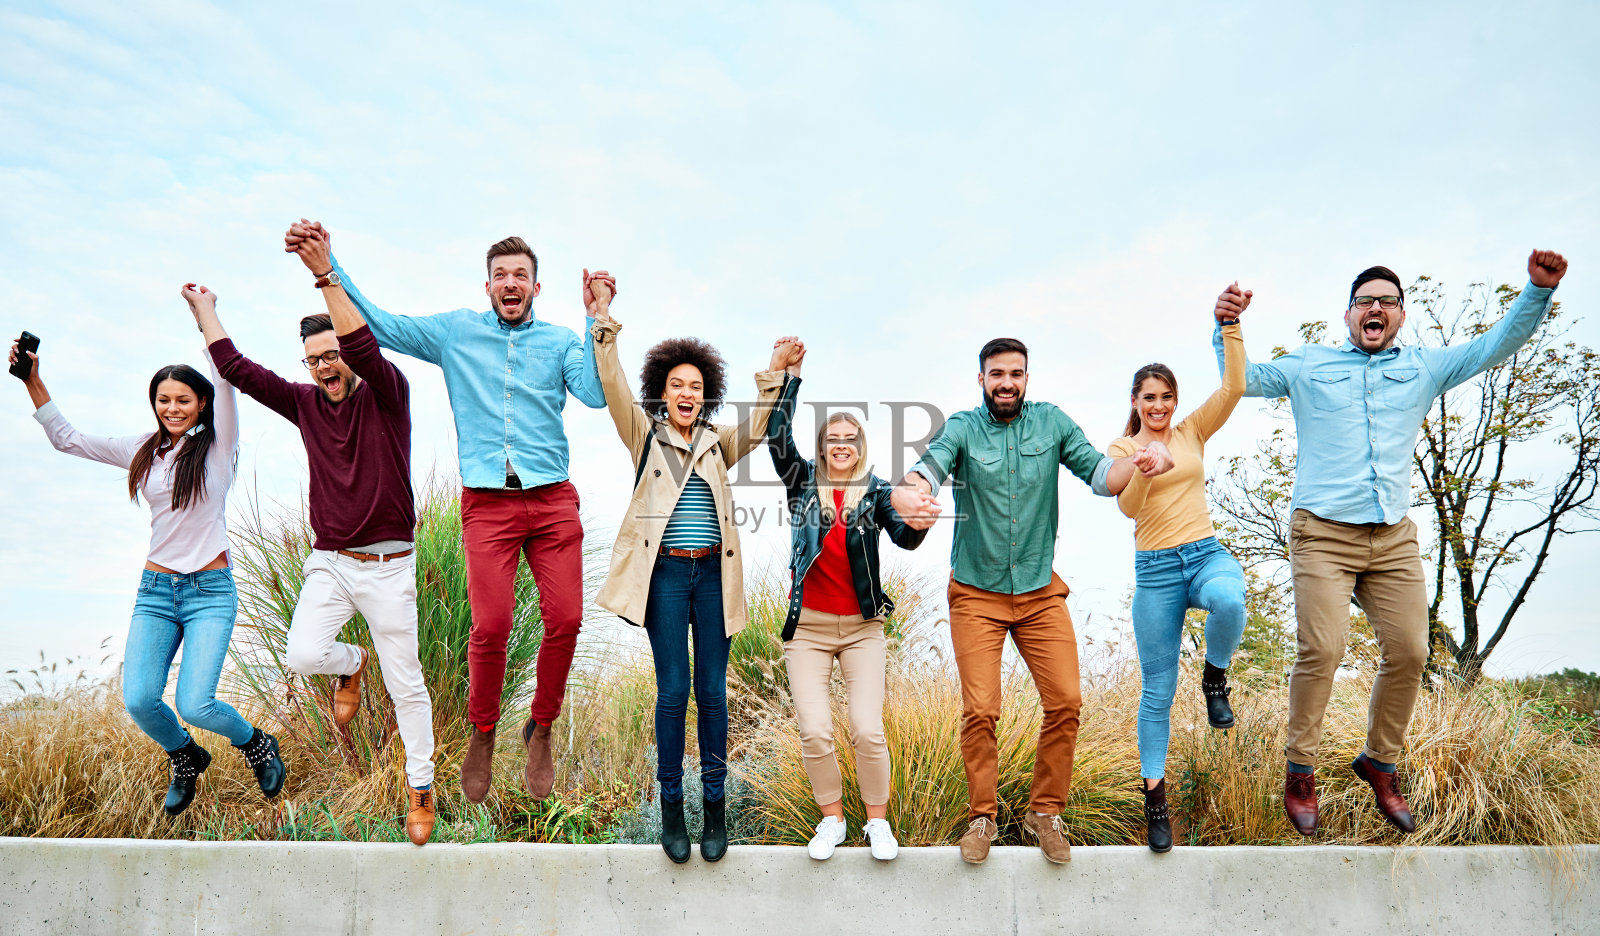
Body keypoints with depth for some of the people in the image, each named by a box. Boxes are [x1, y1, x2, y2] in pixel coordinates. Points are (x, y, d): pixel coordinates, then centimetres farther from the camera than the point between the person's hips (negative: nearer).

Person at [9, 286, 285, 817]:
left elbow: (225, 377, -15)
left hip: (210, 591, -4)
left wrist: (205, 311, -10)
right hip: (155, 590, 4)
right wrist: (32, 379, 6)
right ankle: (186, 761, 23)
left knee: (194, 706, -15)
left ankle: (257, 745, 18)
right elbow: (66, 439, 13)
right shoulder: (144, 451, 9)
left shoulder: (216, 445, -3)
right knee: (139, 701, -10)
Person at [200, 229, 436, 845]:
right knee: (303, 655, -15)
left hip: (387, 566, -4)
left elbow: (365, 351, -27)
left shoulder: (386, 394, -7)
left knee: (406, 684, 3)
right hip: (328, 563, 4)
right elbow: (235, 368, 10)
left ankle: (420, 790, 20)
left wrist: (326, 275, -36)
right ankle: (351, 665, 23)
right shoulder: (306, 404, 7)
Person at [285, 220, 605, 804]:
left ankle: (541, 729, 18)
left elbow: (596, 394, -4)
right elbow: (377, 325, 10)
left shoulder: (561, 341, 12)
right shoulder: (456, 331, 12)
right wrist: (327, 263, 3)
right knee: (490, 626, -9)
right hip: (487, 501, -1)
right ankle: (482, 734, 15)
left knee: (564, 620, -5)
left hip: (552, 499, 1)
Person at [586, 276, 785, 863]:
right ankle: (671, 807, 12)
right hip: (665, 575, -2)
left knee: (712, 691, 3)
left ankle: (715, 807, 14)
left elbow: (757, 428, -4)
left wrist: (775, 374, -19)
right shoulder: (645, 436, 7)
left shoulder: (718, 444, 13)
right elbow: (614, 387, -6)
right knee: (673, 690, -1)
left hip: (713, 575, 2)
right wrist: (603, 320, -15)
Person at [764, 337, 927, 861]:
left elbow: (905, 538, -13)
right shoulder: (803, 482, 4)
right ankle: (831, 820, 17)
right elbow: (778, 438, -11)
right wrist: (790, 372, -14)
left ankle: (878, 822, 15)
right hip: (808, 626, 1)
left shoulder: (876, 491, 2)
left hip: (863, 627, 0)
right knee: (814, 732, -5)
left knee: (868, 730, -7)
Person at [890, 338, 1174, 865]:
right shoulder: (962, 429, -6)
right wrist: (909, 495, -48)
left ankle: (1045, 812, 17)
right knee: (980, 711, -4)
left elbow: (1100, 475, -5)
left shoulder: (1052, 423, 2)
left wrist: (1142, 461, -27)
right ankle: (982, 817, 15)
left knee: (1065, 702, -2)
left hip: (1040, 592, 2)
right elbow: (926, 471, -23)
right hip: (976, 594, -2)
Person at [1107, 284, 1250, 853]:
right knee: (1157, 689, 1)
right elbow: (1128, 507, -11)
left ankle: (1215, 680, -6)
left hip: (1206, 554, 1)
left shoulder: (1193, 432, 10)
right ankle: (1155, 799, 14)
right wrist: (1143, 470, -30)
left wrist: (1230, 326, -14)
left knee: (1229, 600, -38)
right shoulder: (1121, 448, 4)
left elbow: (1234, 386, -4)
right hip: (1156, 569, -1)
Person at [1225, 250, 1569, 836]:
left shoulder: (1423, 368, 17)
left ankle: (1381, 762, 20)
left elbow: (1497, 346, 15)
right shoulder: (1308, 365, 12)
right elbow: (1241, 382, 13)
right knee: (1321, 650, -14)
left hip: (1394, 538, 3)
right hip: (1322, 532, -3)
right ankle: (1300, 772, -1)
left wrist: (1538, 290, 1)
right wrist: (1228, 328, -4)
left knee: (1408, 652, -1)